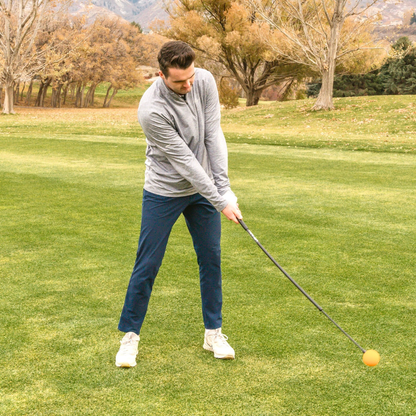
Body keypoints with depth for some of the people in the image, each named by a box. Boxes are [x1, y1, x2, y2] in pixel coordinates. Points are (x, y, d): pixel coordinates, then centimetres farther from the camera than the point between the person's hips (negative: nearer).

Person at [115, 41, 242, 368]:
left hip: (203, 187, 5)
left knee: (211, 258, 7)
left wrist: (224, 188, -16)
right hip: (164, 191, -5)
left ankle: (214, 332, 21)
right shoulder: (152, 110, -29)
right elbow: (183, 160, -25)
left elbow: (214, 135, -10)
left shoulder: (205, 81, -13)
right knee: (148, 264, 0)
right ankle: (130, 335, 16)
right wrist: (220, 202, -21)